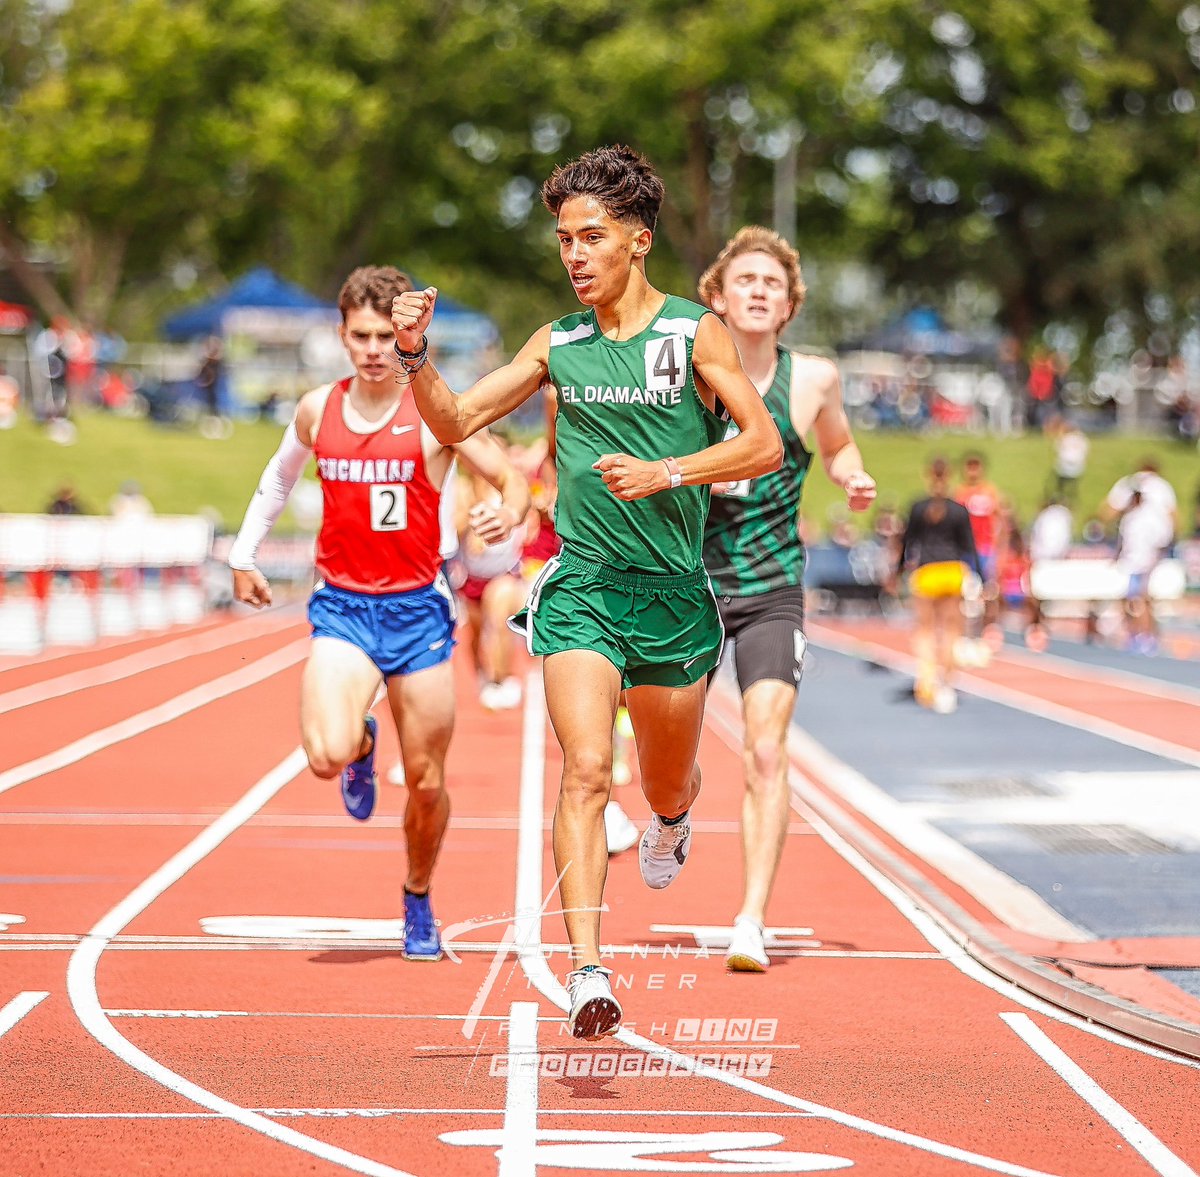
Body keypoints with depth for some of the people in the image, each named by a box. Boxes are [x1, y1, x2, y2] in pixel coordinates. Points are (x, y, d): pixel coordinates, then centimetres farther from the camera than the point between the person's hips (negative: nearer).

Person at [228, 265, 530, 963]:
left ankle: (419, 902, 32)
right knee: (327, 755, -23)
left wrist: (510, 514, -30)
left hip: (418, 610, -1)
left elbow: (514, 481, -8)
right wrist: (245, 554, 24)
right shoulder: (318, 410, 3)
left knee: (427, 782, 5)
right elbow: (281, 478, 23)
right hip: (342, 609, 1)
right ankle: (362, 743, 16)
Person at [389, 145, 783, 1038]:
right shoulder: (558, 344, 7)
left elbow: (765, 444, -4)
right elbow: (456, 421, 12)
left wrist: (666, 474, -16)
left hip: (675, 593, 0)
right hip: (581, 587, 0)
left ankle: (672, 821, 55)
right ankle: (588, 972, -24)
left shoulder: (694, 333, -1)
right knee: (586, 771, -18)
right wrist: (415, 354, -6)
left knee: (668, 783, 15)